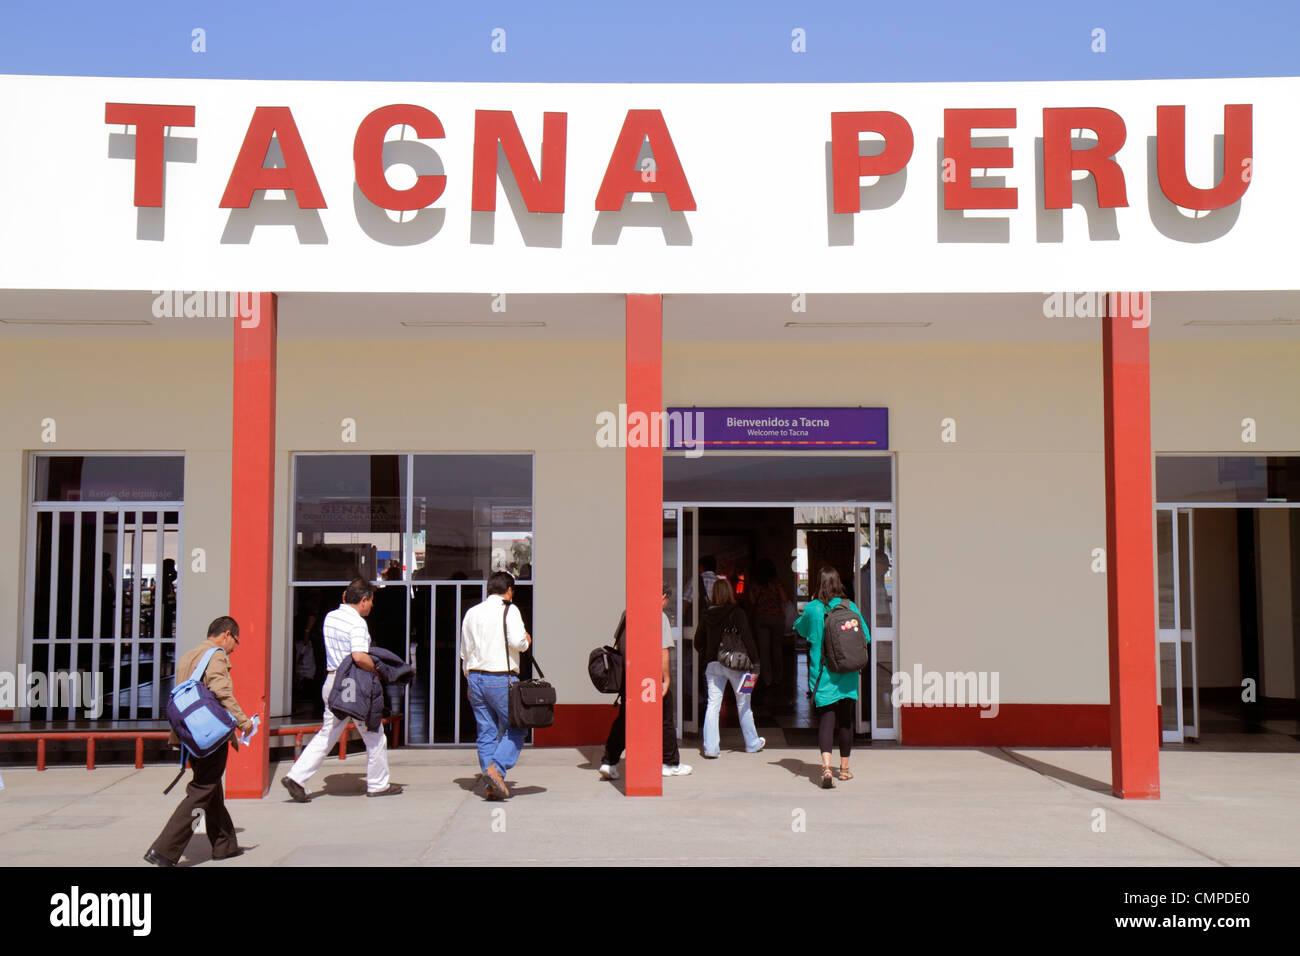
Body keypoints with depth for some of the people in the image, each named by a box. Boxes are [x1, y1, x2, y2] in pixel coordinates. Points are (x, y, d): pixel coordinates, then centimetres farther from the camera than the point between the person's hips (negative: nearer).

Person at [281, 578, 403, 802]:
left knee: (327, 734, 13)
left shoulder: (330, 617, 9)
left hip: (332, 681, 8)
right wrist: (375, 668, -13)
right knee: (374, 737, 8)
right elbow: (359, 657, -31)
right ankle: (378, 785, 18)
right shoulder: (357, 623, -17)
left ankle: (295, 777, 4)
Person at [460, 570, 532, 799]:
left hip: (475, 677, 6)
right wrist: (527, 641, 5)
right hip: (502, 679, -6)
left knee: (486, 732, 9)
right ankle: (496, 768, -18)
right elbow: (517, 642, -17)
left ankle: (491, 786, 7)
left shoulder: (472, 613, 14)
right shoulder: (509, 610, -5)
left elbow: (465, 652, 18)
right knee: (513, 729, 2)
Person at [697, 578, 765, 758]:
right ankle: (752, 744, 24)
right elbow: (747, 640, -14)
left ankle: (710, 747, 2)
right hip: (736, 664, -3)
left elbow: (698, 643, 7)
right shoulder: (737, 613, -10)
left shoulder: (706, 616, 1)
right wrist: (755, 663, -10)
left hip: (713, 665, 3)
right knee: (743, 704, 11)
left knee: (713, 705, 5)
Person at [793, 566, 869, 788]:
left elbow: (799, 628, 13)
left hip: (822, 673, -1)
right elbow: (865, 636, 4)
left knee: (826, 718, -4)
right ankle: (844, 768, 25)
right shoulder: (851, 607, -3)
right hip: (848, 674, 2)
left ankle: (826, 764, -24)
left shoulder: (812, 609, -5)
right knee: (845, 719, 13)